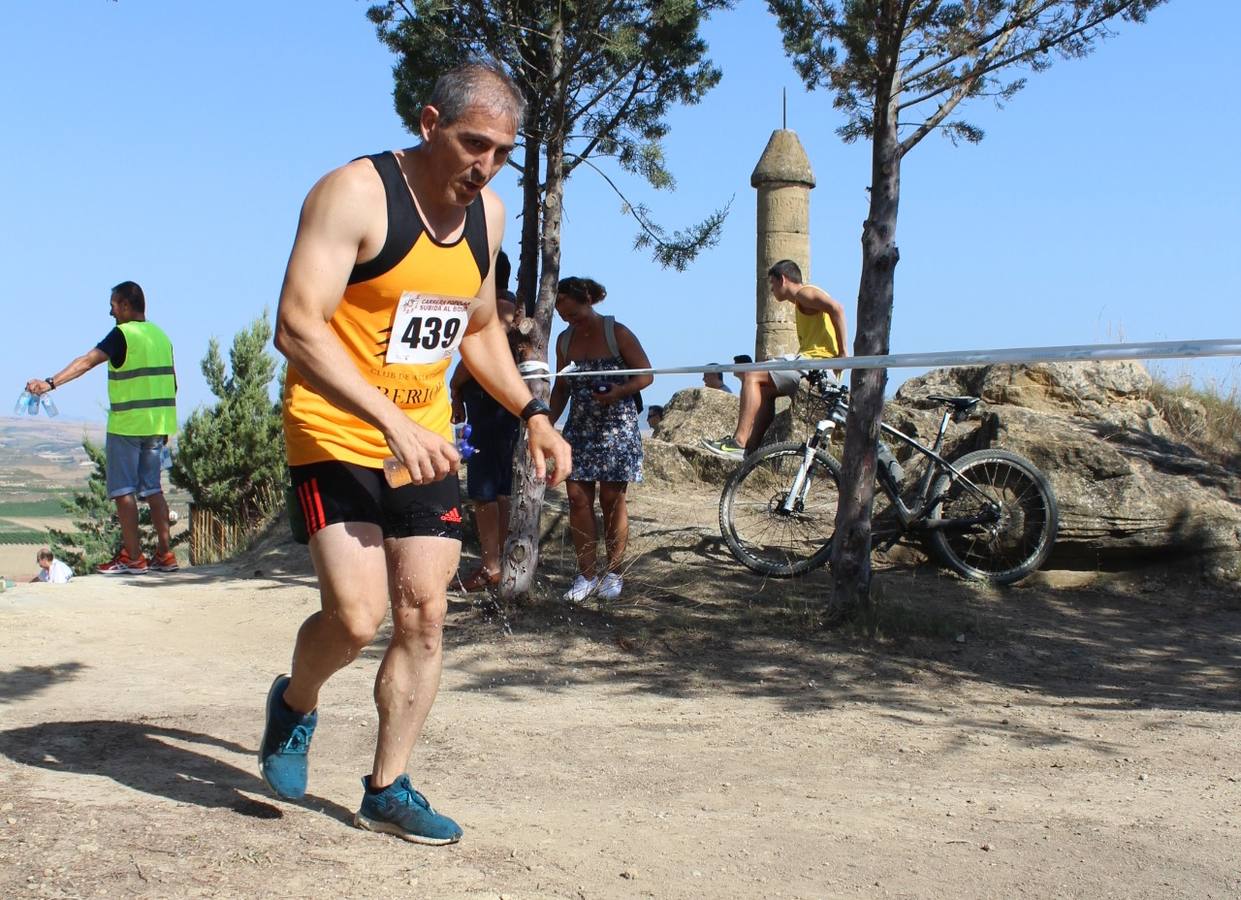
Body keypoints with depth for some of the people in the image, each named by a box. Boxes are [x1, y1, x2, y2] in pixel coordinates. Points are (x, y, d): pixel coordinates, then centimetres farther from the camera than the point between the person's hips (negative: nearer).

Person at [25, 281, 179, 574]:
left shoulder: (123, 334, -9)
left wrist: (51, 383, -30)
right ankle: (164, 554, 10)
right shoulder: (161, 336, 13)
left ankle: (132, 557, -3)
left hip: (127, 424, -7)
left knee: (123, 490, -1)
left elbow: (87, 362, -22)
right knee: (151, 488, 12)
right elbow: (172, 383, 15)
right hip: (156, 425, 7)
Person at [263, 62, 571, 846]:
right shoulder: (355, 194, -17)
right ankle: (296, 705, 19)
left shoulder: (487, 213, 5)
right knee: (356, 617, -15)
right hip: (337, 437, -6)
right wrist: (392, 421, -33)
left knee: (425, 616, 4)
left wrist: (533, 415, 7)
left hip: (425, 444, 6)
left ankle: (387, 789, 19)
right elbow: (297, 327, -25)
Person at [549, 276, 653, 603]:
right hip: (580, 429, 5)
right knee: (578, 498, -2)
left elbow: (646, 375, -5)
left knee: (612, 499, -1)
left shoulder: (617, 333, -7)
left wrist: (618, 392, -23)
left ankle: (613, 573, 11)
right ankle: (586, 575, 4)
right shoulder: (564, 340, 8)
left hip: (616, 428, -4)